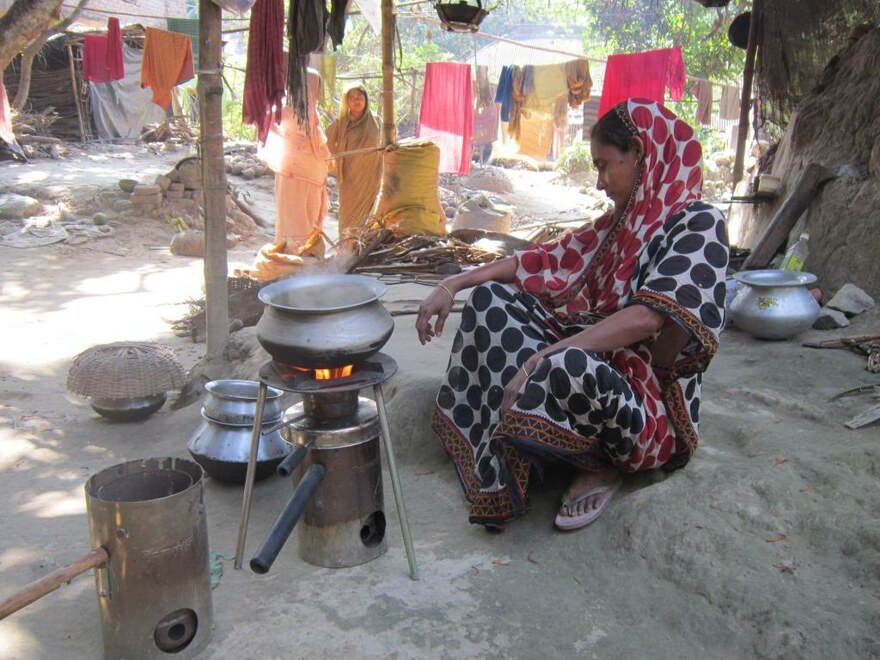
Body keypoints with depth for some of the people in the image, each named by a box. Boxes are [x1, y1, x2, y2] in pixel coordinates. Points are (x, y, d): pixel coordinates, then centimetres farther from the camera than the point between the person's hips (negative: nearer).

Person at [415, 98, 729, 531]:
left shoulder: (697, 224, -14)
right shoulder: (623, 221, 10)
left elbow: (646, 317, -27)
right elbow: (551, 260, 9)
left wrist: (538, 360, -30)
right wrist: (453, 285, 1)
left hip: (652, 402, -8)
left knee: (568, 366, -41)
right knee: (493, 298, 2)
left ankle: (602, 468, -8)